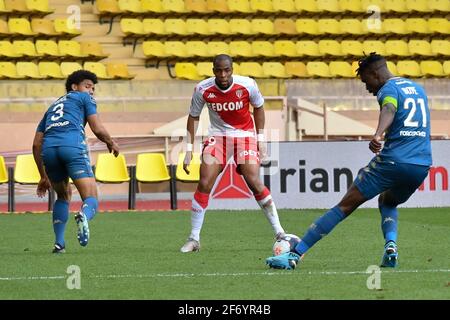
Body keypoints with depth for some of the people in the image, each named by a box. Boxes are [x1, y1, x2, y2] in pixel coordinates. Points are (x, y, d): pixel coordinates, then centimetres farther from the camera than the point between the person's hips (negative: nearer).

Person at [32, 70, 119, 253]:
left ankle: (59, 243, 18)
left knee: (63, 195, 29)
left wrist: (43, 176, 33)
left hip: (49, 147, 5)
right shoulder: (84, 98, 22)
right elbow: (97, 129, 10)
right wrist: (111, 143, 31)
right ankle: (83, 216, -43)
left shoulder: (52, 108, 36)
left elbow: (36, 144, 29)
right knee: (91, 199, -7)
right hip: (72, 145, -5)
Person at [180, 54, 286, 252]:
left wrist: (260, 139, 2)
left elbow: (258, 108, 3)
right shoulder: (203, 89, -14)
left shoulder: (247, 85, -16)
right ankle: (193, 239, -2)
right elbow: (194, 117, 1)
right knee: (204, 184, -11)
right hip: (217, 136, 1)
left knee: (254, 182, -15)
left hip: (244, 135, -1)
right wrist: (189, 149, -2)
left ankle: (279, 232, -4)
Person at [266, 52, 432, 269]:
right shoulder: (418, 89, 22)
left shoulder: (389, 89, -2)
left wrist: (378, 135, -47)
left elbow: (389, 109, -27)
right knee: (387, 203, 32)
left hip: (393, 161, -7)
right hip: (422, 165, 7)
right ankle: (390, 245, 2)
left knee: (345, 206, -3)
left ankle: (295, 254, -6)